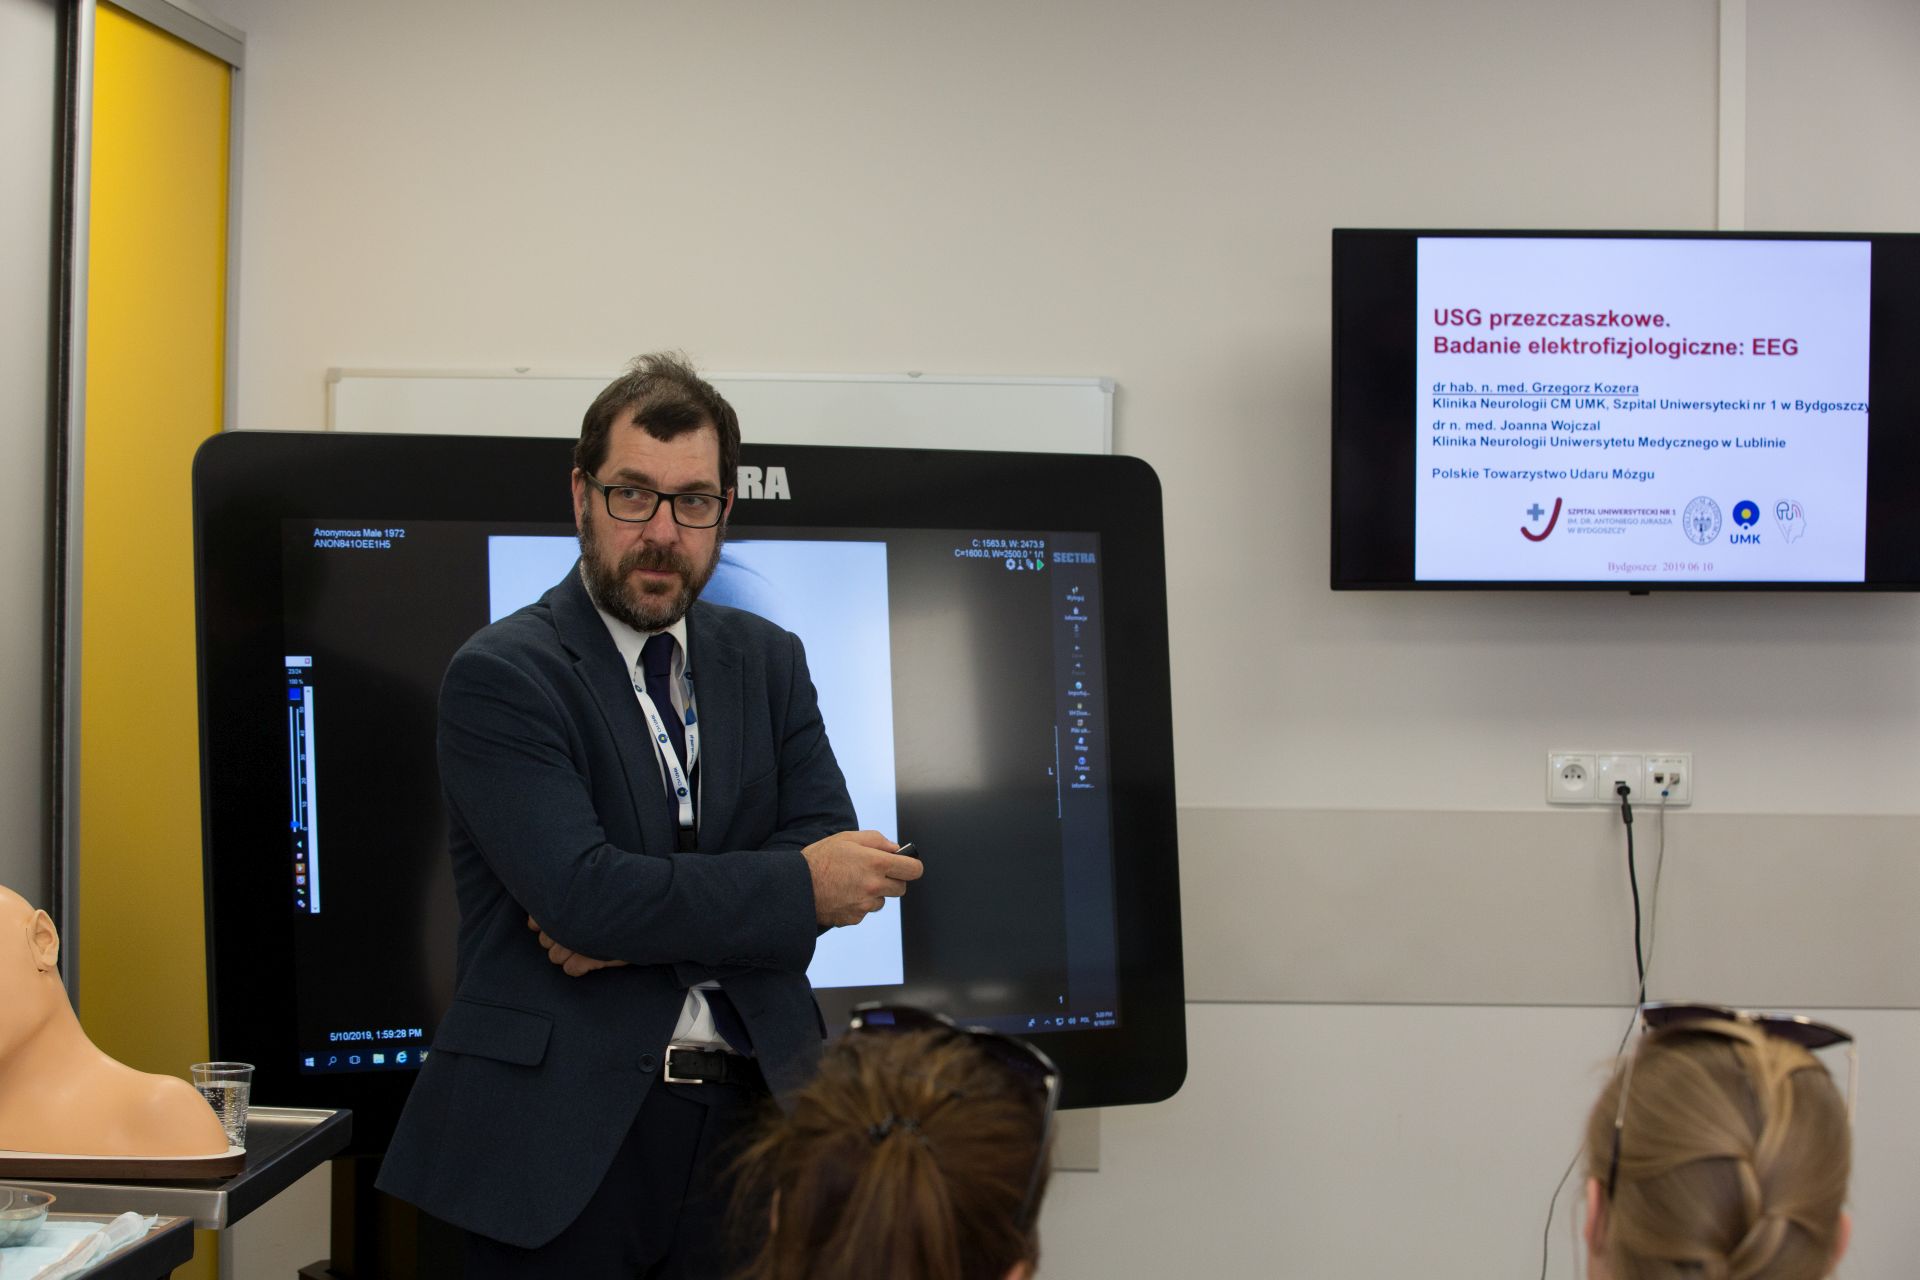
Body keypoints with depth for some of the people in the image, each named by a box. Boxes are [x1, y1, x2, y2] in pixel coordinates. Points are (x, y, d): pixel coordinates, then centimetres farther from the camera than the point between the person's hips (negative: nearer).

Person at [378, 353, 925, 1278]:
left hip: (751, 1107, 4)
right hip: (565, 1131, -4)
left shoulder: (768, 662, 10)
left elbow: (836, 863, -1)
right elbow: (582, 892, -17)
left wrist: (642, 925, -13)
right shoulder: (498, 676, -6)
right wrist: (799, 886, -11)